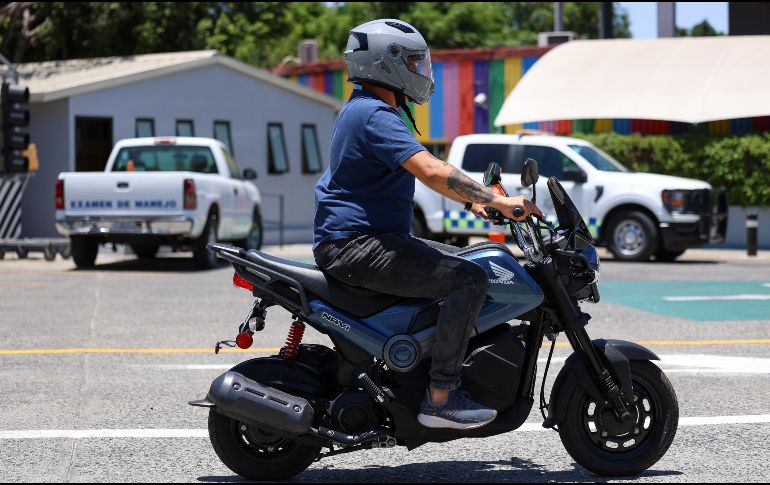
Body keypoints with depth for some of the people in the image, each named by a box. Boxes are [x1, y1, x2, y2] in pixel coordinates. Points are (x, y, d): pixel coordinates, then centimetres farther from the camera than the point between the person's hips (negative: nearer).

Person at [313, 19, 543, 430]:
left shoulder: (364, 109, 19)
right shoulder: (376, 115, -16)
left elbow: (422, 172, 28)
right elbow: (432, 171, -28)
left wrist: (471, 199, 18)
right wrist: (496, 201, -25)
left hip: (370, 238, 11)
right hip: (357, 246, -11)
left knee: (461, 261, 22)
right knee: (470, 278, -19)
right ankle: (440, 397, -19)